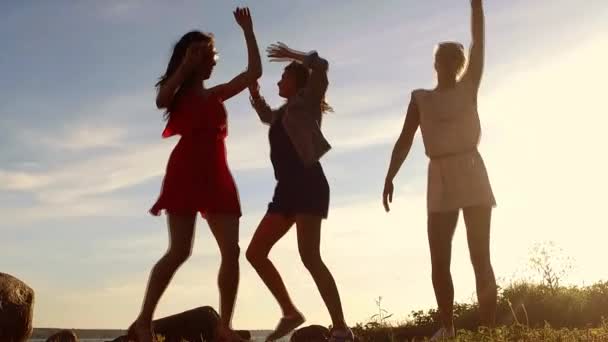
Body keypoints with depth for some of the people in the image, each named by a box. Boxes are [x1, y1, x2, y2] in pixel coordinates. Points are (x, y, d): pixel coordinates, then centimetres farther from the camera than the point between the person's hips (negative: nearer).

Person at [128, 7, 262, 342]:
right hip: (186, 173, -5)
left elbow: (254, 72, 20)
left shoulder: (215, 94, 23)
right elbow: (161, 101, -14)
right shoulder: (177, 92, 11)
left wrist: (248, 32, 19)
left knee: (231, 251, -6)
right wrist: (186, 65, -7)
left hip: (216, 175, 5)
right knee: (180, 251, -14)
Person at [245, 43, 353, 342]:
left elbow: (320, 66, -10)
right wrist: (255, 93, 34)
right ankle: (290, 313, 9)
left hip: (308, 184, -9)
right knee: (255, 253, 4)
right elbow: (266, 116, 50)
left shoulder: (306, 102, 6)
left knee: (309, 257, -19)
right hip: (287, 189, 9)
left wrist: (291, 55, 4)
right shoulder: (284, 112, 27)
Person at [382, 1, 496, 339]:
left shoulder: (469, 87, 9)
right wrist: (389, 177, -6)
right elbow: (405, 140, 5)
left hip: (471, 172, -2)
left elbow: (479, 41, 1)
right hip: (440, 179, 2)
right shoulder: (420, 98, 12)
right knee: (439, 261, -2)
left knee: (480, 256, -5)